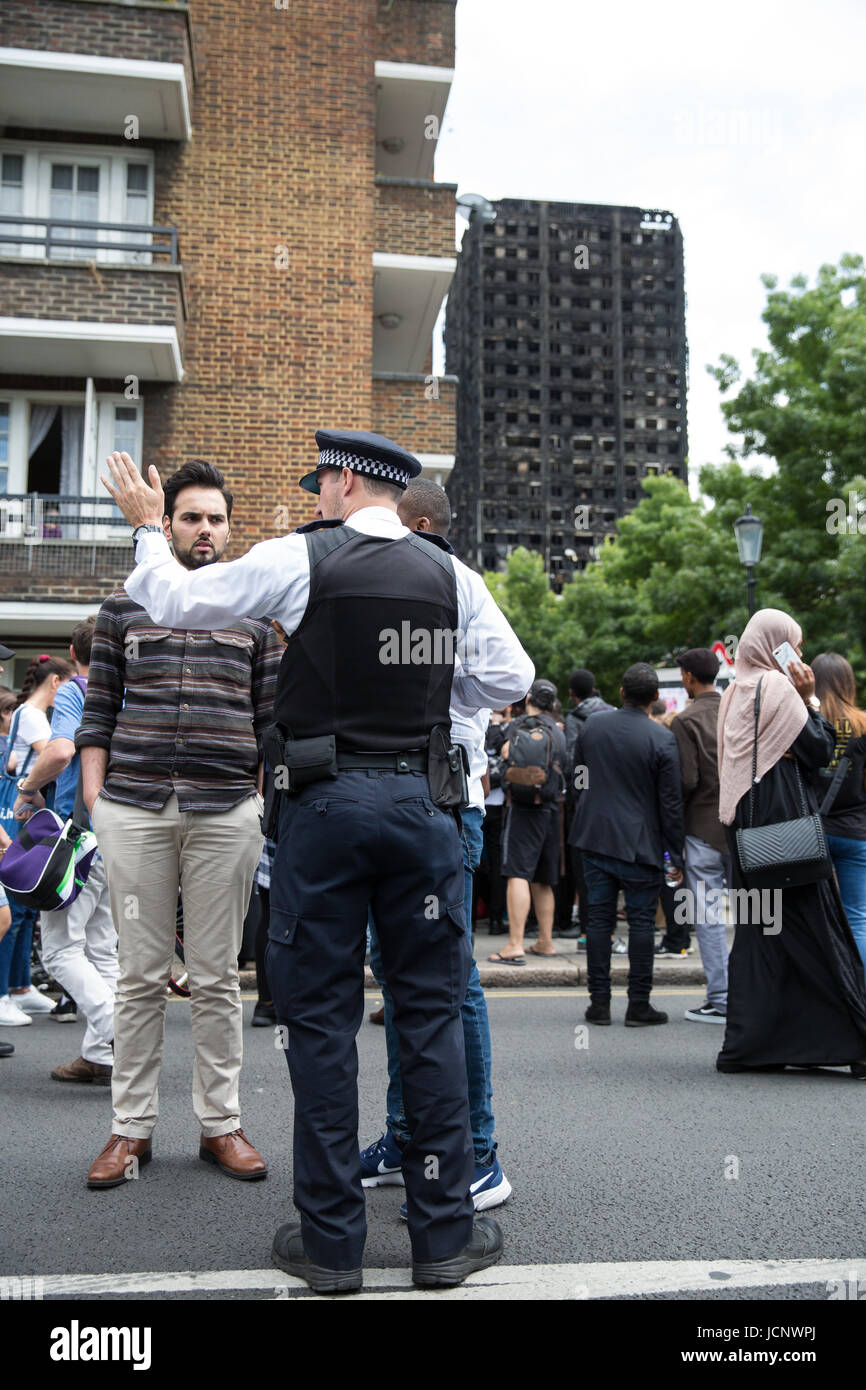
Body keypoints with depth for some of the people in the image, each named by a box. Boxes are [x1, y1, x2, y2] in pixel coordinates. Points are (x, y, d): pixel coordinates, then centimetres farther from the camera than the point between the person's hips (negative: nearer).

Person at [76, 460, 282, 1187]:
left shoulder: (254, 613, 10)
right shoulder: (124, 607, 10)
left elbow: (271, 722, 11)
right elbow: (98, 712, 9)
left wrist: (266, 803, 3)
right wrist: (94, 800, 0)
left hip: (226, 813, 0)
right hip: (134, 809, 0)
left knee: (217, 978, 7)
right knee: (141, 976, 6)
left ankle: (221, 1123, 18)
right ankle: (132, 1126, 17)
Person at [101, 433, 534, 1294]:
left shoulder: (299, 559, -2)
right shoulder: (451, 574, 5)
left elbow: (176, 600, 6)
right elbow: (508, 679, 5)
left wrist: (146, 526, 23)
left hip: (324, 802, -2)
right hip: (422, 797, 2)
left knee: (320, 1012, 6)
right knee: (431, 1010, 8)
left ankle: (329, 1239, 15)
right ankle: (443, 1233, 16)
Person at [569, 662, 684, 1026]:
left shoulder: (590, 727, 2)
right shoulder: (662, 738, -12)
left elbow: (577, 780, 13)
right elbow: (671, 802, -9)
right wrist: (677, 855, -2)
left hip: (594, 837, 4)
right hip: (639, 845, -4)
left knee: (599, 919, 8)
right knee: (641, 922, 5)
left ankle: (599, 1003, 12)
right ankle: (638, 1005, 9)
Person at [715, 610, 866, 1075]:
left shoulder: (734, 693, 15)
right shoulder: (778, 687, -9)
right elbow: (819, 751, -9)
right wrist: (809, 699, -2)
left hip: (747, 823, 8)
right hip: (786, 819, -8)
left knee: (757, 928, 10)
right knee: (813, 926, -5)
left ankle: (748, 1044, 11)